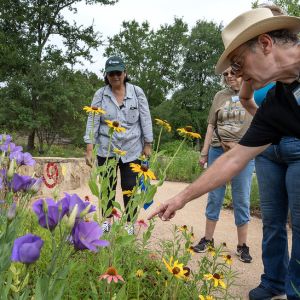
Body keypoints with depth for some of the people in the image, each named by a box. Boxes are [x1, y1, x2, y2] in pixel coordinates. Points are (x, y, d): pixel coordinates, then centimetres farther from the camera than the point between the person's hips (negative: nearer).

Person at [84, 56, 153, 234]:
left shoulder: (137, 92, -2)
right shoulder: (100, 94, -2)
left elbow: (145, 119, 1)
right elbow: (92, 121, -5)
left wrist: (148, 144, 0)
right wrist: (89, 148, -11)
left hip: (132, 150, -1)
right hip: (106, 150, 1)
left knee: (130, 188, 4)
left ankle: (130, 224, 20)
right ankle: (107, 221, 29)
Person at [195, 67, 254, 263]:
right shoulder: (220, 96, 10)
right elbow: (211, 126, 11)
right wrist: (204, 153, 8)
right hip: (217, 151, 3)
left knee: (242, 201, 4)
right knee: (214, 198, 8)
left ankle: (242, 245, 15)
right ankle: (208, 239, 19)